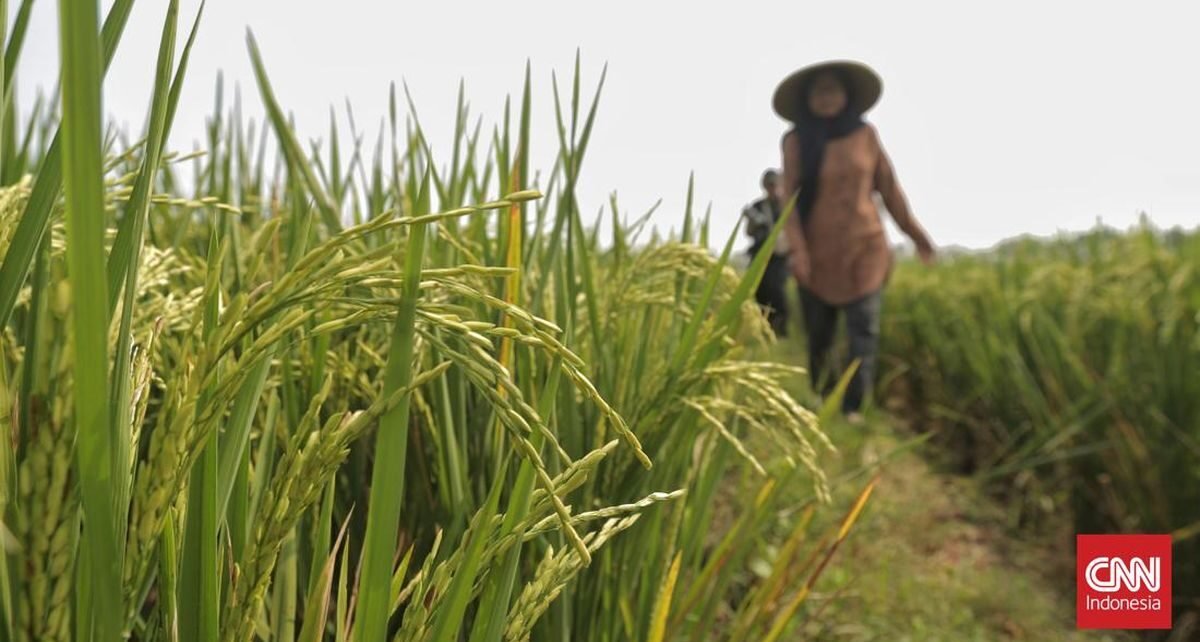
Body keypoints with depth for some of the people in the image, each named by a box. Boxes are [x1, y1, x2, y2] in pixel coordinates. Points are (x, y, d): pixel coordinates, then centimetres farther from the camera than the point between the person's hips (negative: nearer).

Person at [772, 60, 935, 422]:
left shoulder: (865, 134, 3)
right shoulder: (796, 140, -3)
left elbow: (888, 186, 9)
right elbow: (790, 195, -7)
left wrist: (916, 235, 13)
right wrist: (796, 249, -17)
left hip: (865, 248, 1)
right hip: (817, 252, -1)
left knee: (864, 330, -9)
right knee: (818, 334, 6)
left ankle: (853, 409, -7)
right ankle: (822, 402, 24)